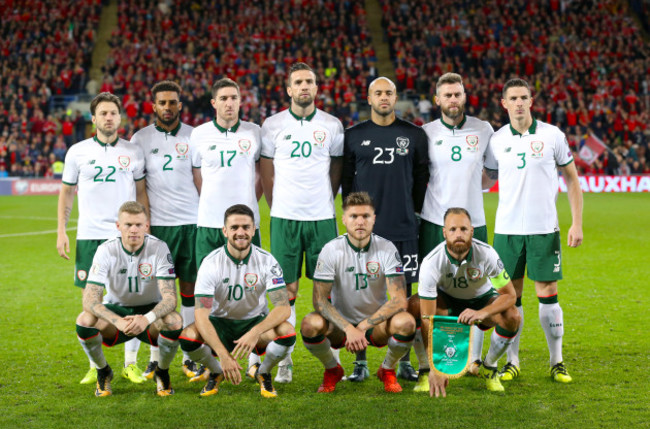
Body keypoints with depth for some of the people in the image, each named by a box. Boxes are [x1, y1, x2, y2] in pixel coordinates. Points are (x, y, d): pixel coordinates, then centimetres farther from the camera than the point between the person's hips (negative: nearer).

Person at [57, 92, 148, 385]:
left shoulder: (133, 152, 7)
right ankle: (96, 366, 12)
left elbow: (141, 192, 13)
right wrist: (61, 232, 3)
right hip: (89, 236, 0)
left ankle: (131, 364, 8)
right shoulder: (78, 152, 6)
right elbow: (66, 193, 11)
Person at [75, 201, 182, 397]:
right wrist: (118, 322, -43)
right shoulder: (106, 250, -17)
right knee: (85, 320, -31)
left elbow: (170, 297, -24)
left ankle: (162, 373, -3)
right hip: (116, 310, 1)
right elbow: (90, 299, -25)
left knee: (175, 321, -34)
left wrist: (147, 318, -45)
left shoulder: (159, 248, -17)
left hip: (150, 311, 0)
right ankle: (103, 372, -1)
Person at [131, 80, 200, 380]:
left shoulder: (194, 137, 7)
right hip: (158, 224, -1)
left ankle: (189, 356, 11)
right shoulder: (141, 139, 5)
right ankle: (155, 358, 9)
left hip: (192, 223, 1)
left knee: (190, 288, 4)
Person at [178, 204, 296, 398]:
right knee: (188, 336, -32)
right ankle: (216, 372, 2)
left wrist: (256, 332, -39)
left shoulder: (266, 261, -13)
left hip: (256, 322, 1)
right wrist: (223, 355, -37)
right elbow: (201, 314, -24)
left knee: (287, 332, -31)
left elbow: (283, 307, -20)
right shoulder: (211, 263, -17)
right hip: (220, 324, 0)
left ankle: (263, 373, 1)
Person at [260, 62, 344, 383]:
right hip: (284, 218, -1)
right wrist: (278, 210, 8)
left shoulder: (332, 125, 6)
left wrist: (323, 203, 13)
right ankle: (284, 360, 6)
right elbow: (266, 173, 10)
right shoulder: (272, 125, 3)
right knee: (287, 290, 0)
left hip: (322, 217, 1)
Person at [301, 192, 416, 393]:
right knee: (310, 324, -32)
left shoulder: (387, 249, -11)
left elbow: (399, 300, -17)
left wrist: (363, 327, -26)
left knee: (405, 322, -32)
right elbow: (319, 300, -15)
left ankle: (388, 370, 1)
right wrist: (349, 329, -29)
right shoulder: (331, 250, -11)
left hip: (377, 323, 0)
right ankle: (332, 370, 1)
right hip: (341, 323, 0)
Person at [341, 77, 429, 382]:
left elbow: (422, 177, 11)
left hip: (403, 229, 0)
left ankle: (404, 362, 13)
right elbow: (346, 179, 9)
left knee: (403, 292, 3)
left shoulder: (414, 135, 7)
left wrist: (417, 212, 8)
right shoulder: (354, 136, 6)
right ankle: (360, 362, 10)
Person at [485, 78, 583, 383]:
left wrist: (577, 223, 0)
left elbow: (572, 179, 5)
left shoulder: (552, 135, 0)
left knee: (548, 294, -1)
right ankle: (513, 361, 15)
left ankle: (557, 363, 11)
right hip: (507, 229, 2)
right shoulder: (497, 140, 4)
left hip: (544, 229, -1)